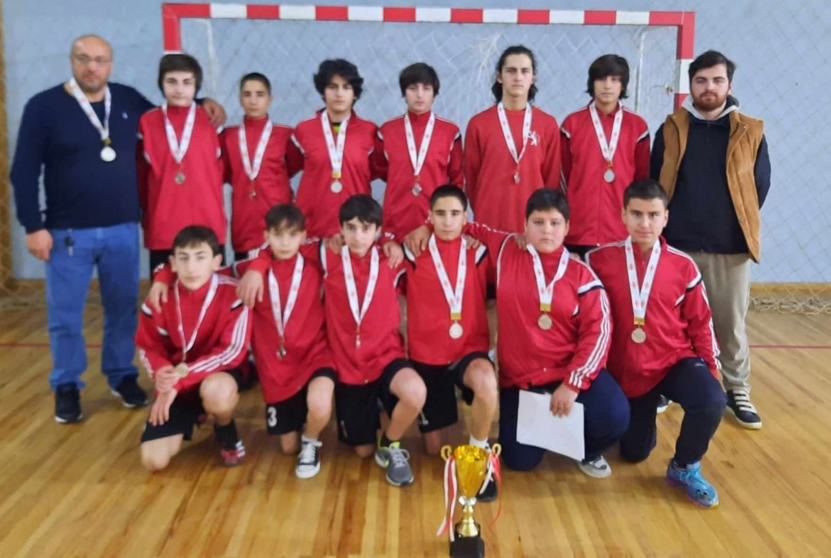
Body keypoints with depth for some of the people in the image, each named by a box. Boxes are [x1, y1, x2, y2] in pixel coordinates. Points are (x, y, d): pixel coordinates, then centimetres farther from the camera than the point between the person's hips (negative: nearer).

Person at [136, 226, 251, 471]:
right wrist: (162, 371, -21)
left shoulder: (233, 294, -19)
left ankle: (227, 434, -3)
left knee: (217, 391, -42)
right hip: (175, 383, 4)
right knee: (153, 460, -7)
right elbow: (148, 347, 3)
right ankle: (195, 414, 26)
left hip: (219, 373, -4)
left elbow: (233, 351, -22)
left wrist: (184, 373, -28)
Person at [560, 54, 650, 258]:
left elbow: (642, 178, 12)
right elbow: (562, 175, 8)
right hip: (578, 231, -1)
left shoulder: (637, 126, 8)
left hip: (624, 231, 1)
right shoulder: (572, 123, 5)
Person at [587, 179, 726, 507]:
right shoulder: (599, 260, -9)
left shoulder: (682, 266, -5)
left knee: (712, 402, -30)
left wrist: (710, 367, -2)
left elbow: (700, 323, 3)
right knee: (634, 453, 8)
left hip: (674, 360, 0)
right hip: (624, 370, 0)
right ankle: (644, 413, 44)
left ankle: (685, 468, -1)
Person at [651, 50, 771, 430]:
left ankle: (738, 392, 21)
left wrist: (739, 224, 7)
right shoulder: (670, 130, 3)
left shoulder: (750, 133, 2)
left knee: (731, 325, 7)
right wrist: (668, 224, 3)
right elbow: (653, 184, 5)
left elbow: (760, 185, 7)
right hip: (677, 245, 0)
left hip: (731, 247, 0)